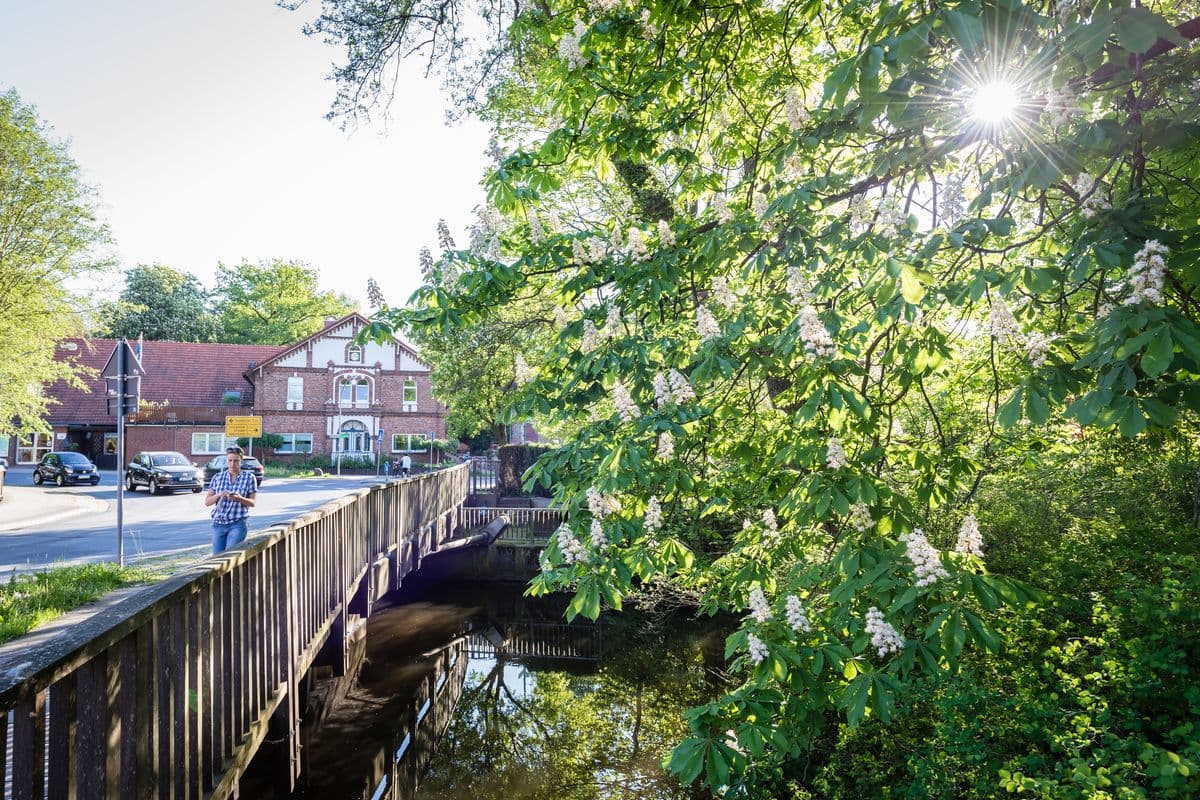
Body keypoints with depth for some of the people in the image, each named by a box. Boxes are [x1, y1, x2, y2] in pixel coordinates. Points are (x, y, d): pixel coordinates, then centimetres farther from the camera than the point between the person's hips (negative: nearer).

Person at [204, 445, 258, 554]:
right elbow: (207, 501, 6)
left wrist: (239, 498, -19)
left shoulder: (249, 477, 1)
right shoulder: (217, 477, 7)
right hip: (218, 524, 3)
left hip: (237, 525, -3)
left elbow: (252, 503, 1)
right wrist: (219, 495, -14)